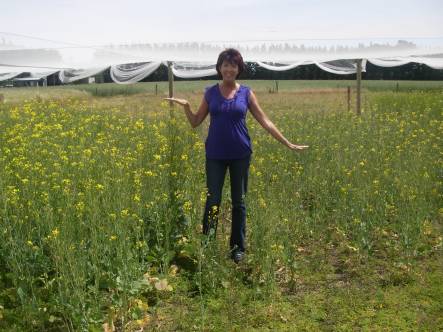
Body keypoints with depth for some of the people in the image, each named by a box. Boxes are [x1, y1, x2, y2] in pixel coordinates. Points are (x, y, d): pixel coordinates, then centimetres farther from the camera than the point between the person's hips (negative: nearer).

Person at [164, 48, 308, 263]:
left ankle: (238, 248, 20)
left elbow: (265, 122, 3)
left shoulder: (246, 93, 2)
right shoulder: (210, 93, 3)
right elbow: (195, 123, 7)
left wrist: (288, 144, 0)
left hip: (240, 154, 0)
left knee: (238, 201, 8)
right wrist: (185, 106, -12)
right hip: (215, 154, 0)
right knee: (213, 201, 2)